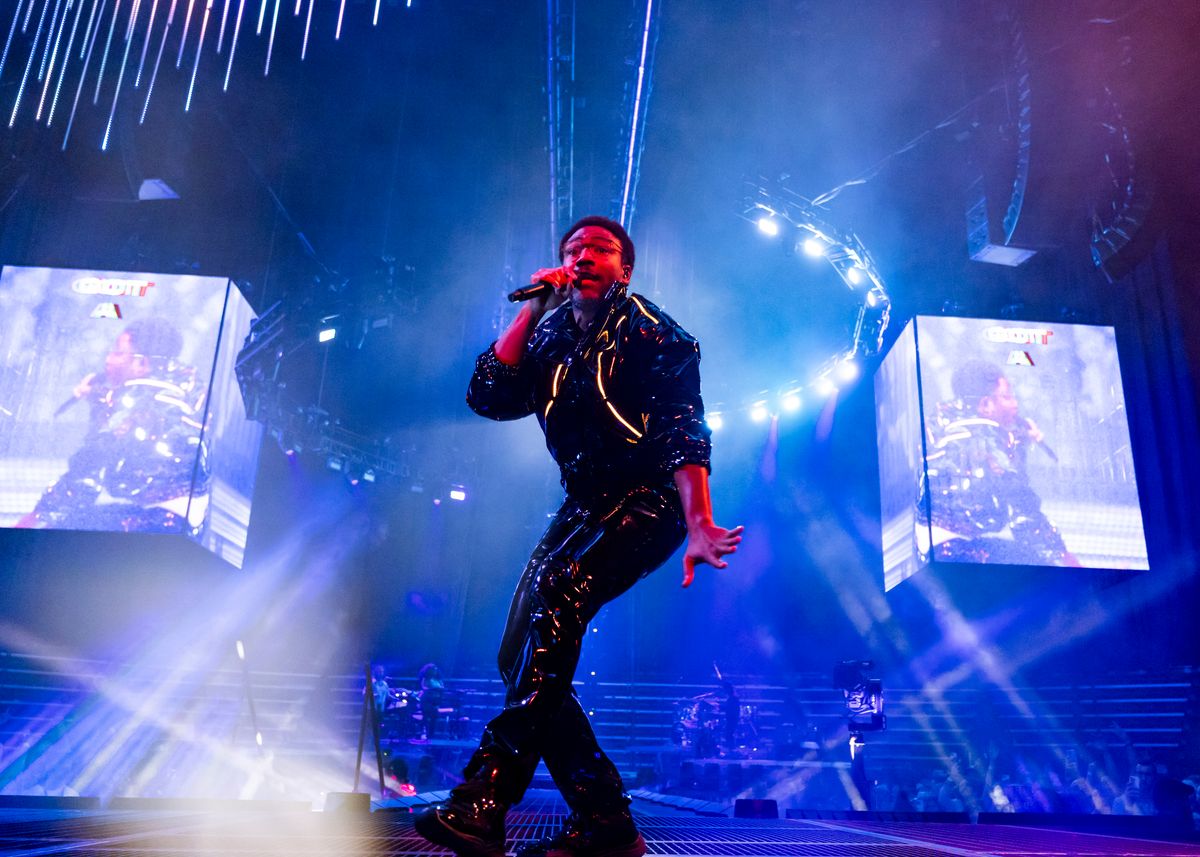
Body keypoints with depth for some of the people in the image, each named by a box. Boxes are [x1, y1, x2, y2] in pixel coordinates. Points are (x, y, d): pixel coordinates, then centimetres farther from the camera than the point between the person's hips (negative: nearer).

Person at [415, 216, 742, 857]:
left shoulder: (651, 333, -4)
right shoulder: (551, 338, 12)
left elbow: (683, 433, -16)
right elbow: (487, 398, -2)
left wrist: (699, 526, -31)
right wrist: (532, 310, -4)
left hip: (649, 499, -7)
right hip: (585, 504, 7)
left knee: (556, 588, -31)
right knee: (521, 658, -4)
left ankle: (484, 800, -28)